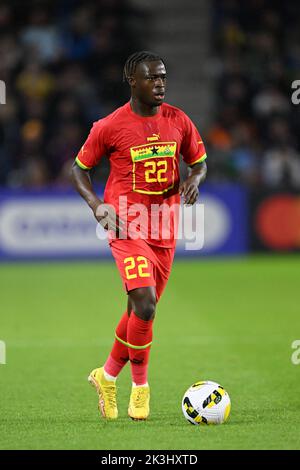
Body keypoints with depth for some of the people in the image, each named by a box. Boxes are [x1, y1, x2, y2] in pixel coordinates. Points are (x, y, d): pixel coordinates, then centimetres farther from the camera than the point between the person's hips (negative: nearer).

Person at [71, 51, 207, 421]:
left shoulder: (179, 122, 4)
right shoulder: (109, 127, -7)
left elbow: (199, 161, 17)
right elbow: (79, 168, 5)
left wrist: (194, 179, -6)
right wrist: (97, 204, -11)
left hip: (164, 231, 5)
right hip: (126, 227, -5)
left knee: (140, 308, 10)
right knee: (145, 303, -19)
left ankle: (107, 376, 31)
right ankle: (140, 387, -3)